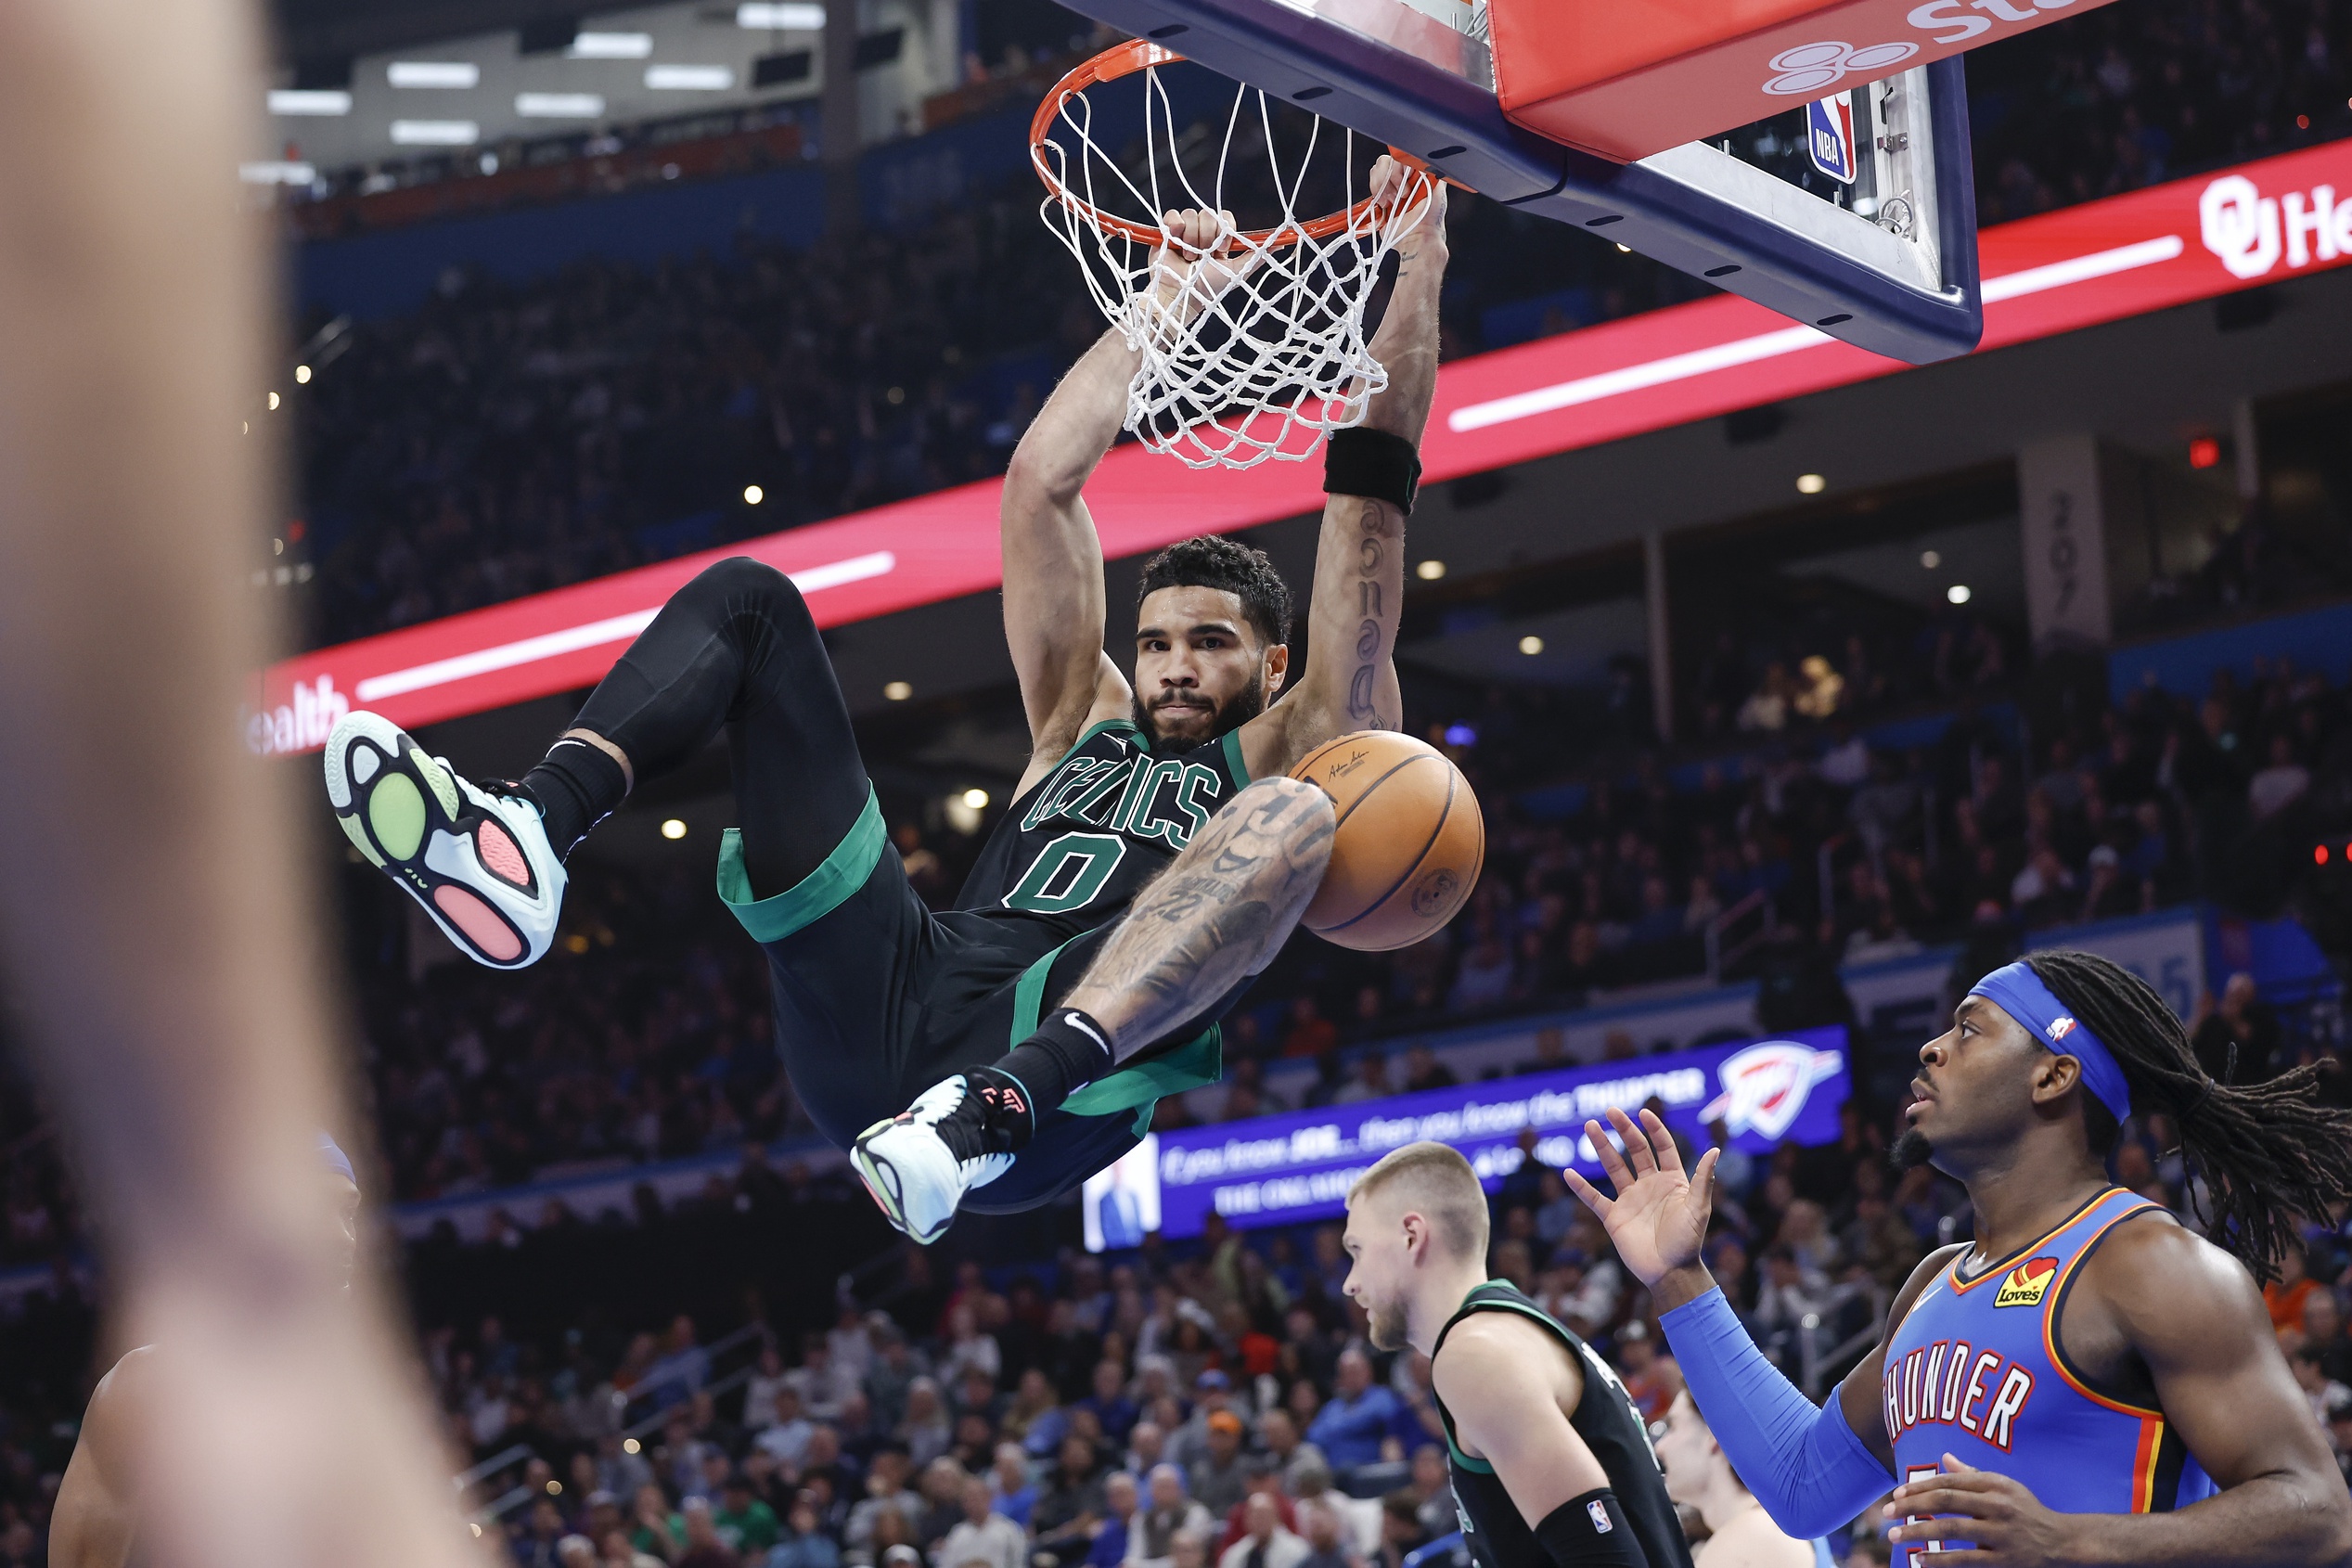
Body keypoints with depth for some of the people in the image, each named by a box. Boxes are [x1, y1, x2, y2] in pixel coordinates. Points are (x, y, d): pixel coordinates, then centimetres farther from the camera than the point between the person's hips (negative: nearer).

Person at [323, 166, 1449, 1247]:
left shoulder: (1282, 757, 23)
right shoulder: (1083, 728, 35)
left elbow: (1368, 498, 18)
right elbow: (1041, 480, 32)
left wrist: (1417, 272, 16)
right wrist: (1164, 303, 34)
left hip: (1061, 1096, -5)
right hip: (870, 1019, 5)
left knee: (1289, 815, -30)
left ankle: (1001, 1101, -52)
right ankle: (529, 841, -25)